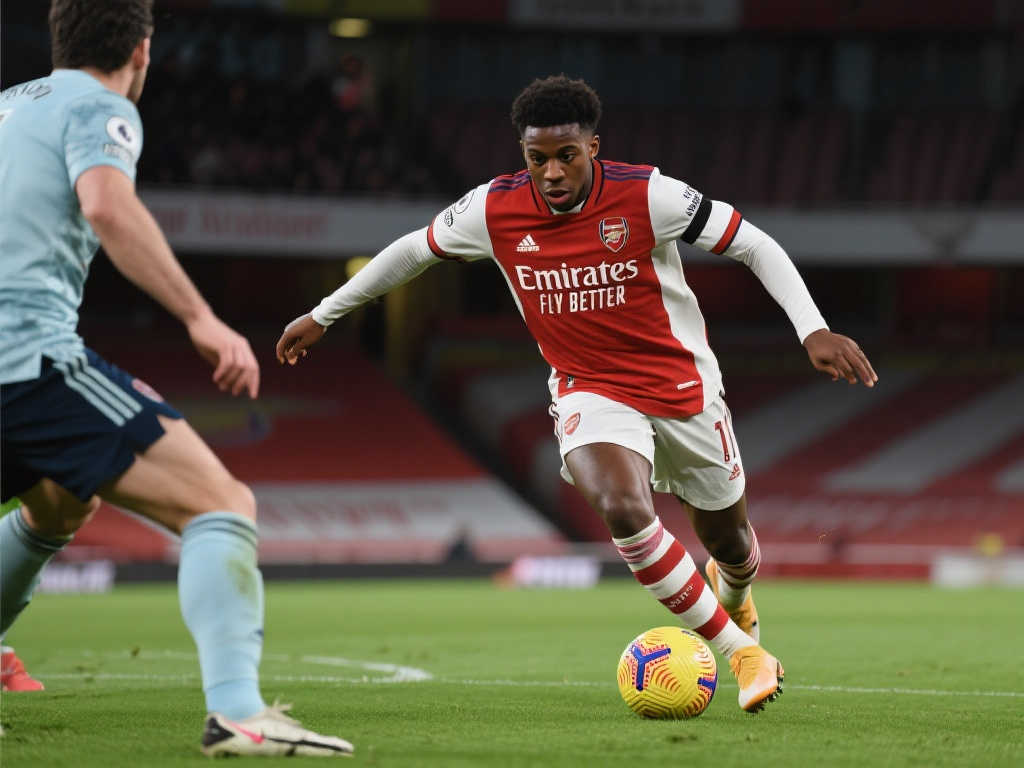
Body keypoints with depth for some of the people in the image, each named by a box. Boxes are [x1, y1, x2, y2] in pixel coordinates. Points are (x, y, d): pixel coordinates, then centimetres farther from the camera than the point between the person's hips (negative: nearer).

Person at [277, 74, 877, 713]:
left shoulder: (648, 197, -20)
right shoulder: (494, 210, -13)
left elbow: (755, 246, -13)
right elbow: (415, 251, 7)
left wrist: (814, 330, -24)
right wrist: (323, 315, 13)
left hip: (682, 385, 0)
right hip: (590, 391, 0)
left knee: (728, 540, 13)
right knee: (623, 510, -29)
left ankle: (733, 594, 55)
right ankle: (738, 648, -12)